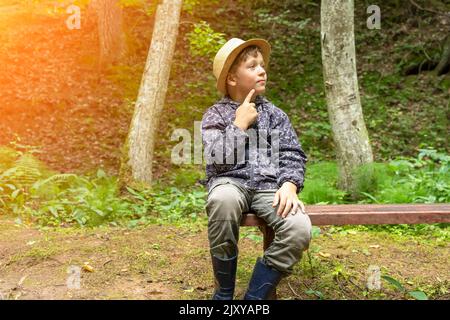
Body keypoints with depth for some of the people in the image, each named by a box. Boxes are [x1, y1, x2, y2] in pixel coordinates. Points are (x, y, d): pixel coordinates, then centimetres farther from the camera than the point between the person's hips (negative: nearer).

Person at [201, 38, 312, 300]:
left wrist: (289, 185, -14)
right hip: (231, 182, -2)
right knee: (223, 200, -41)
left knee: (300, 230, -29)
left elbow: (292, 155, 5)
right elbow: (218, 160, -7)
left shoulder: (274, 114, 15)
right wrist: (240, 124, -6)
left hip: (268, 185, 2)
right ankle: (224, 292, -18)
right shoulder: (216, 114, 8)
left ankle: (255, 296, -10)